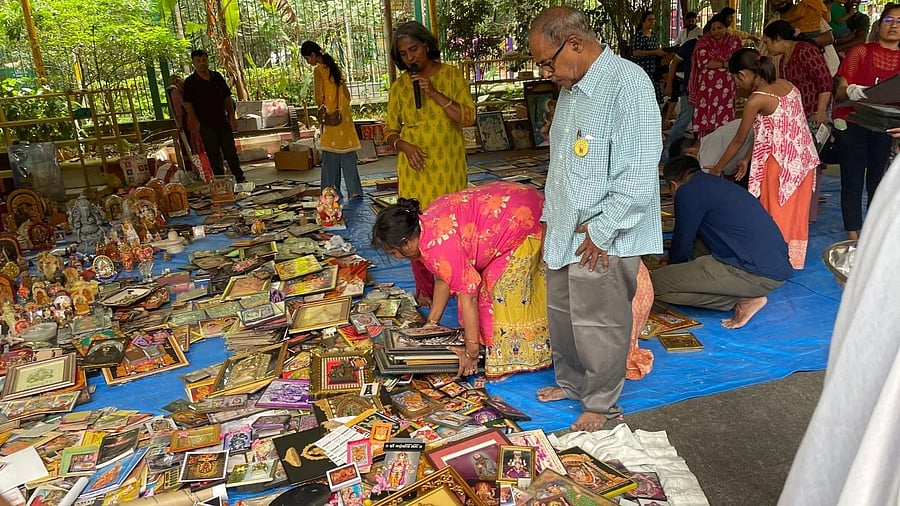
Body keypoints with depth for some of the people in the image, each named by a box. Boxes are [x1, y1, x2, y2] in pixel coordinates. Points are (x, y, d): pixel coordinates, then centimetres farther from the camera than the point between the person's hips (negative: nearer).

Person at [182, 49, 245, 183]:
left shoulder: (217, 77, 7)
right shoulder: (190, 82, -4)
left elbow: (227, 97, 12)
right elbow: (187, 104, -5)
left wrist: (232, 116, 6)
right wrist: (195, 122, -13)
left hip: (222, 121, 3)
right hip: (206, 124, -3)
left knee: (231, 151, 8)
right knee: (213, 154, 3)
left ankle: (240, 178, 16)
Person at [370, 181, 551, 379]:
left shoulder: (439, 245, -30)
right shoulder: (426, 223, -1)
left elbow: (467, 294, -26)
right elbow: (444, 277, 8)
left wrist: (471, 351, -18)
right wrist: (431, 322, 13)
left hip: (526, 221, -9)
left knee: (506, 291, -7)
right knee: (488, 282, 9)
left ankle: (515, 357, 5)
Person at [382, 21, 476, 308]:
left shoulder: (451, 75, 0)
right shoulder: (399, 85, 5)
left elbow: (468, 118, -8)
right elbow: (390, 130, 8)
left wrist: (434, 93, -16)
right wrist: (405, 147, -13)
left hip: (448, 165, -1)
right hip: (415, 167, 1)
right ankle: (424, 288, 14)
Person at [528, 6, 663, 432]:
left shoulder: (627, 84, -19)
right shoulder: (570, 89, 10)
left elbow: (638, 176, -23)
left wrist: (600, 232, -18)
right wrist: (553, 218, 13)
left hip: (603, 240, -8)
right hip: (565, 230, 8)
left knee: (598, 325, 6)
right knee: (562, 314, 20)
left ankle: (602, 403, 28)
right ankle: (570, 382, 42)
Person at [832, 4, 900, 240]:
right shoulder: (861, 51, 0)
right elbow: (840, 92, -4)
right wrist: (849, 91, -28)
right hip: (851, 125, -3)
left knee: (877, 181, 8)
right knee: (852, 182, -3)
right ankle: (853, 237, 2)